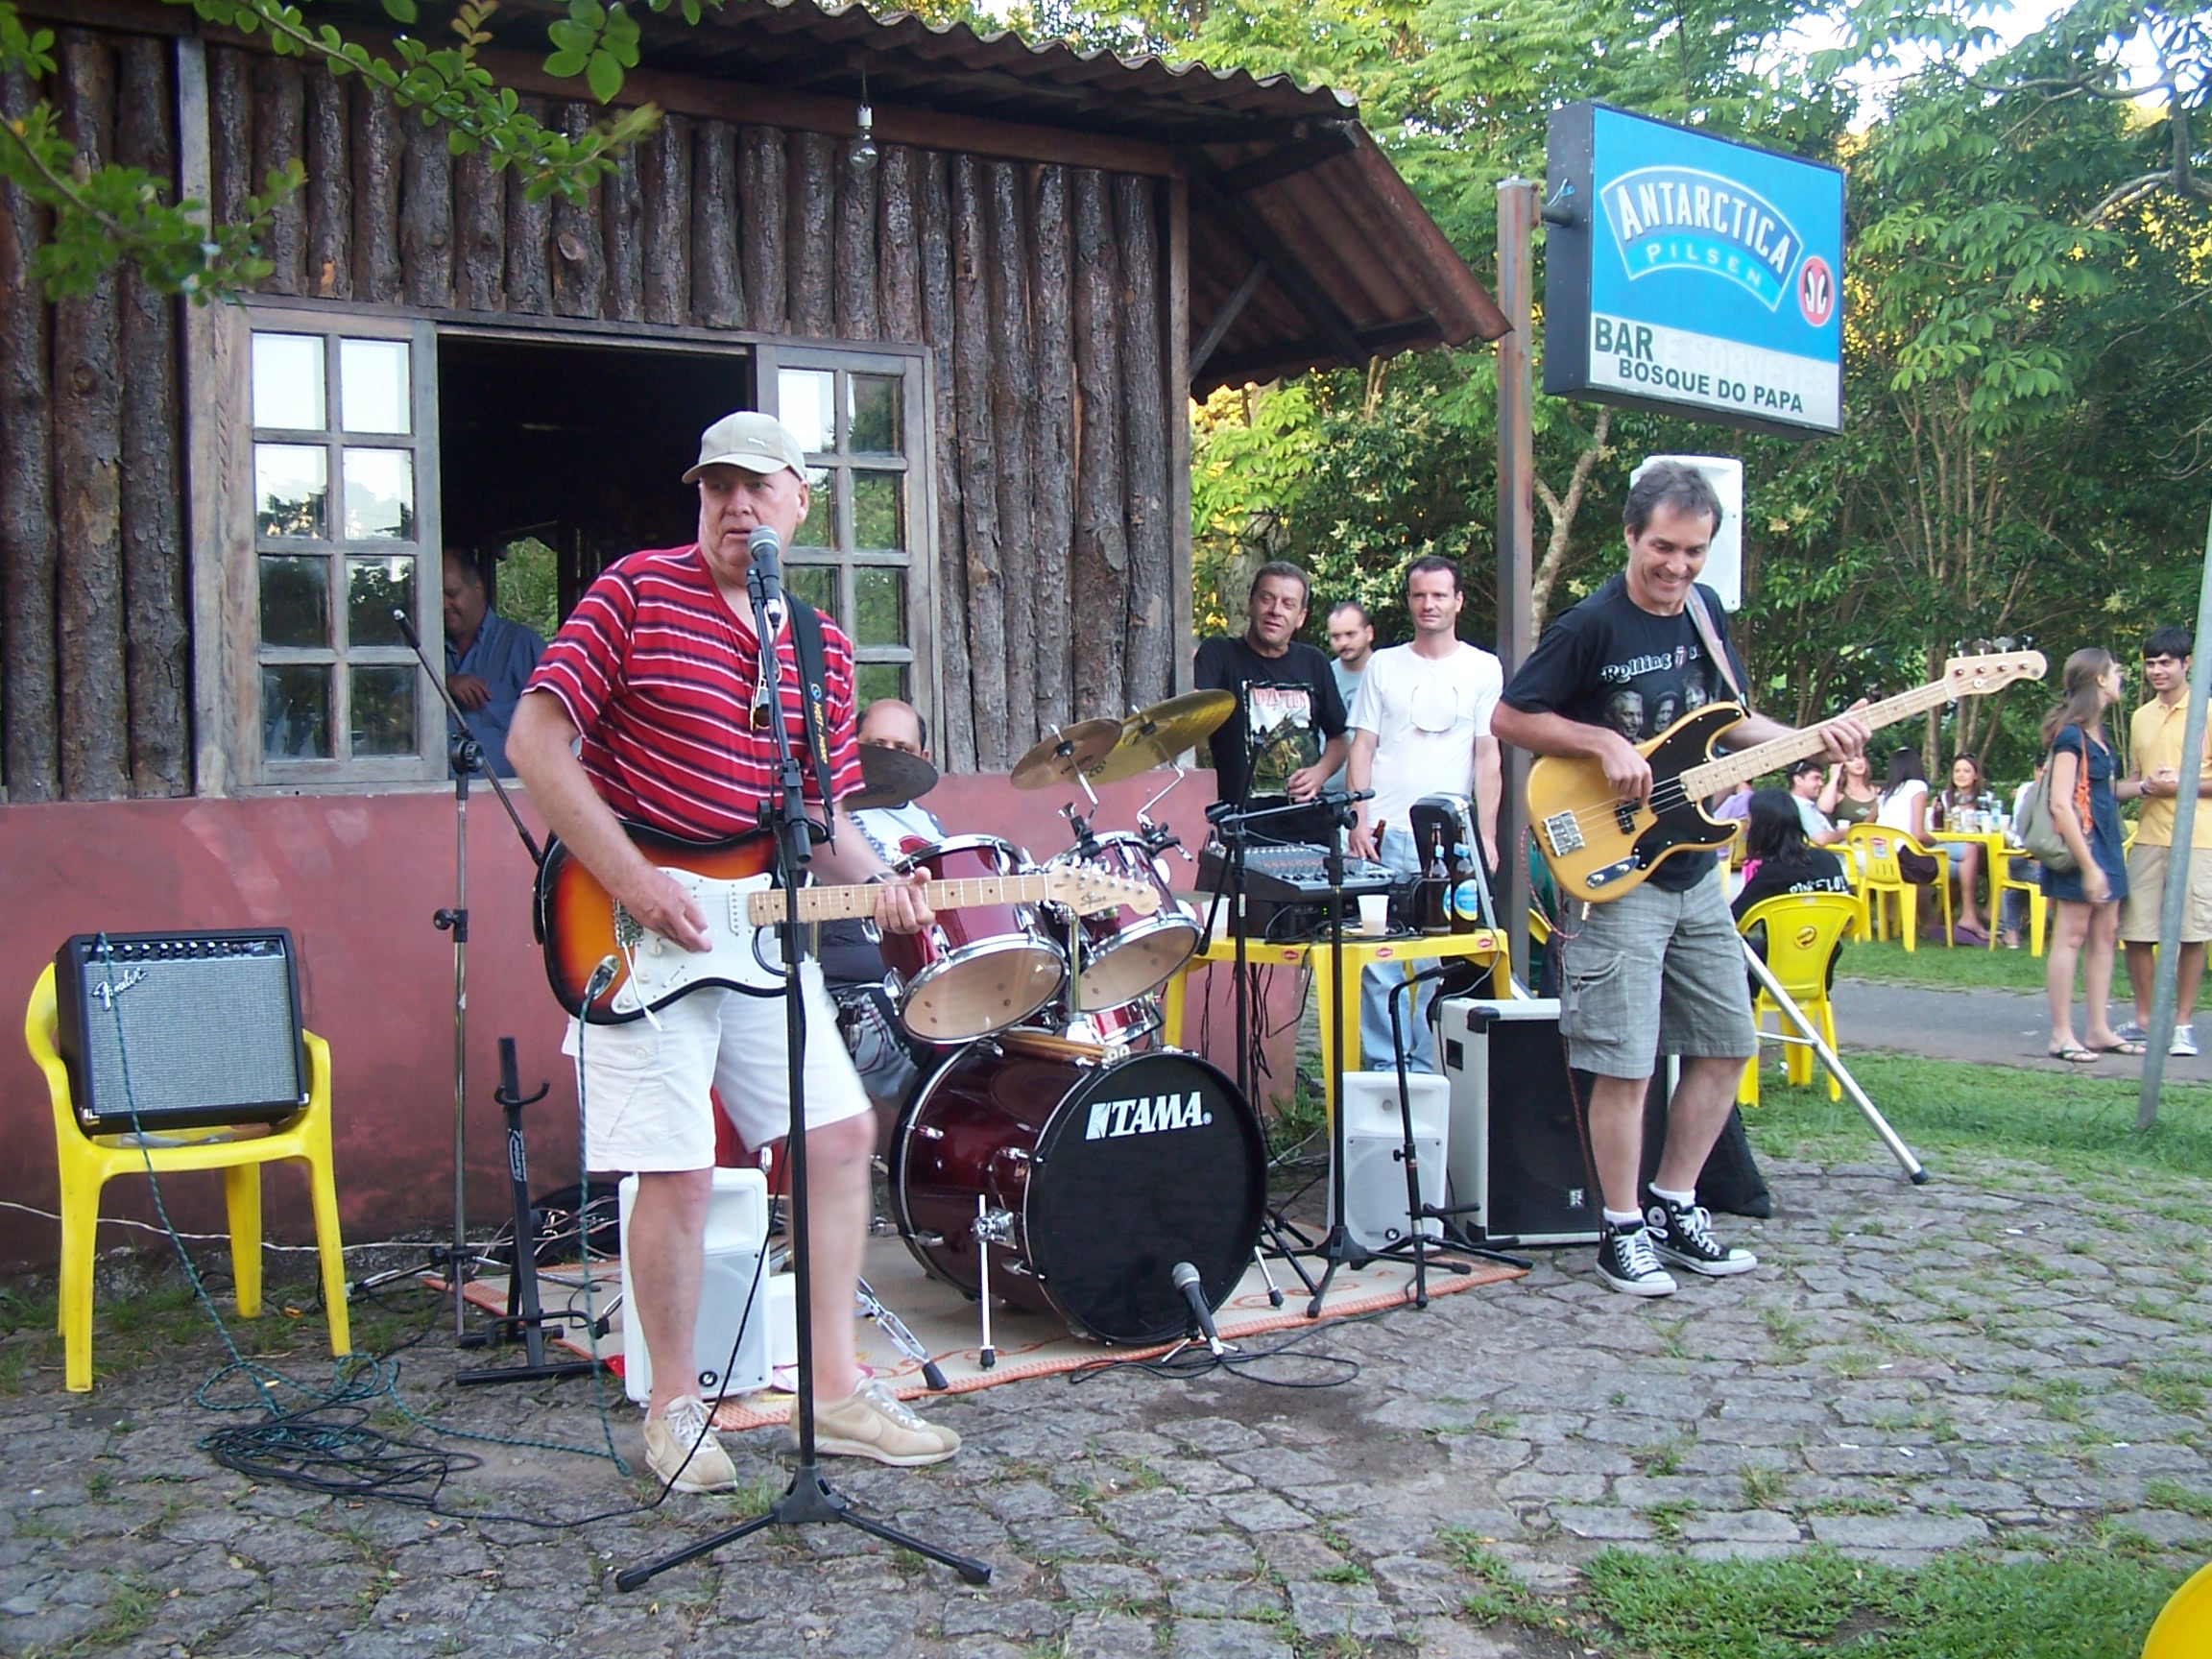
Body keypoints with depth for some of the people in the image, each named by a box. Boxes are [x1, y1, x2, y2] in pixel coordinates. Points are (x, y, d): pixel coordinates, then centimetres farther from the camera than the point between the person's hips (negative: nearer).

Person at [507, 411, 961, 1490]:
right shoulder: (637, 591, -5)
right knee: (680, 1170, -4)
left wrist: (873, 880, -5)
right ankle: (672, 1408, 15)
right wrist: (632, 883, -17)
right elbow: (535, 742, -10)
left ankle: (835, 1390, 16)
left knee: (842, 1133, 4)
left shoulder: (821, 649, 11)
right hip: (641, 938, -6)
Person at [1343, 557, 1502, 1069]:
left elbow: (1487, 757, 6)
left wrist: (1485, 836, -1)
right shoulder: (1384, 666, 11)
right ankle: (1382, 1067, 4)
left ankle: (1426, 1067, 9)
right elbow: (1362, 747, 9)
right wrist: (1360, 820, -2)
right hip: (1387, 834, 1)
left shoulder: (1483, 669, 8)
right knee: (1378, 957, -4)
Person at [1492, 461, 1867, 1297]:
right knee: (1623, 1061, -6)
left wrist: (1809, 738, 3)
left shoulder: (1704, 611, 8)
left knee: (1725, 1045, 11)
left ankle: (1675, 1206, 25)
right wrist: (1605, 744, -18)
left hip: (1694, 870, 8)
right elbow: (1508, 718, -8)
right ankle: (1622, 1231, 10)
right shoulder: (1591, 626, -13)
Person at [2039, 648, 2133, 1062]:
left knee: (2105, 934, 10)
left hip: (2104, 844, 10)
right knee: (2072, 936, -6)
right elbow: (2061, 805, -20)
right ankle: (2061, 1035, -2)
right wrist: (2088, 865, -22)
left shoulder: (2097, 733, 14)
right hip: (2080, 846, -9)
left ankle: (2098, 1030, 15)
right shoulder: (2071, 735, -14)